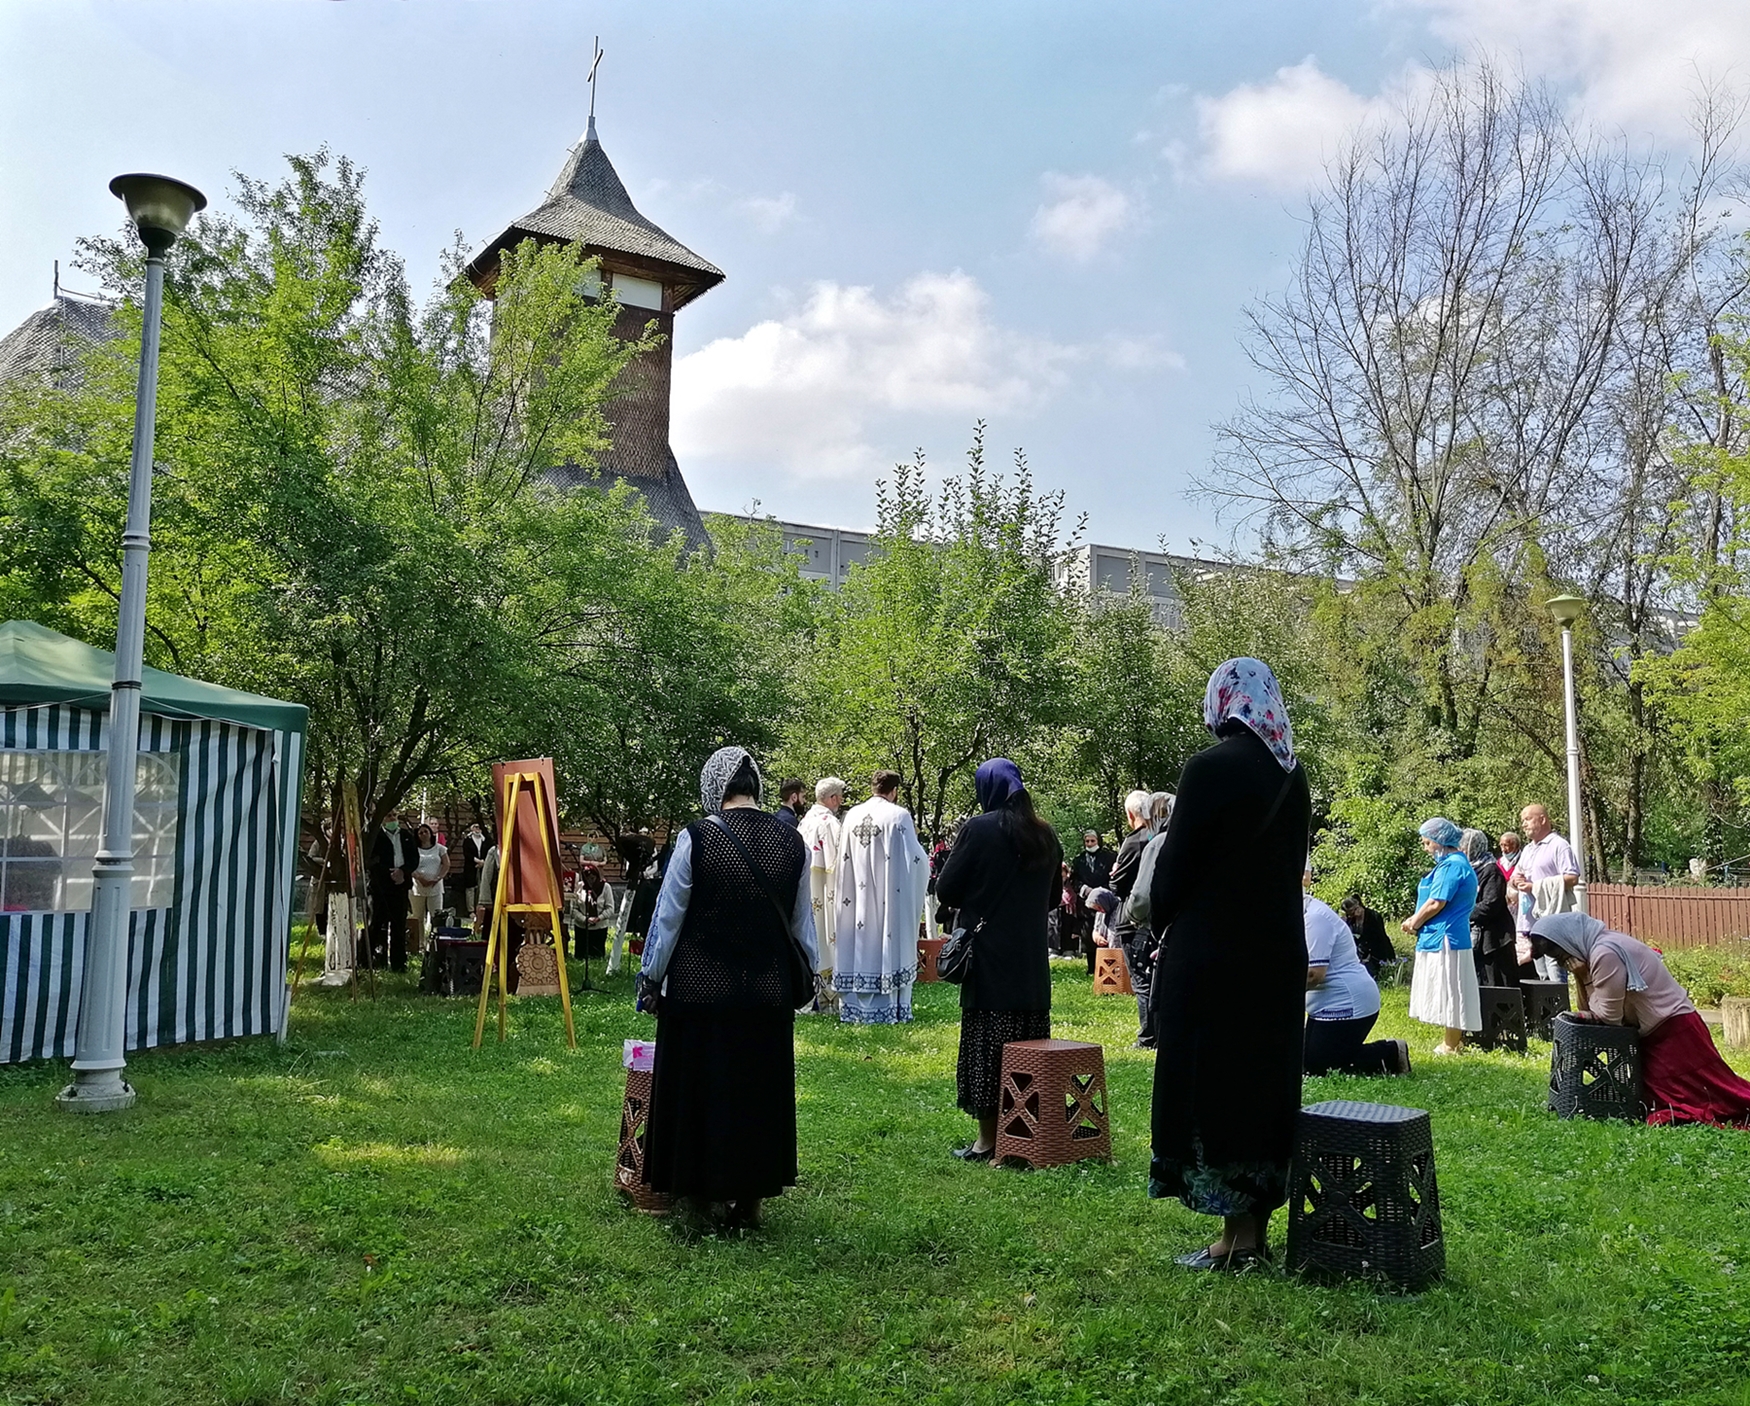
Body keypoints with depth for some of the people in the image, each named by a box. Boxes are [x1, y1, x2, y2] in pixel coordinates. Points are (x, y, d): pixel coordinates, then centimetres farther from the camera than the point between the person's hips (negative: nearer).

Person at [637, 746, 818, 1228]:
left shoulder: (695, 838, -11)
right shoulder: (790, 842, 0)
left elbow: (669, 916, -6)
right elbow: (802, 919, 8)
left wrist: (651, 977, 5)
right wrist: (812, 973, 20)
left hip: (700, 990, -3)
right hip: (769, 992, 4)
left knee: (700, 1087, 11)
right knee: (761, 1091, 13)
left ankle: (707, 1191, 20)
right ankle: (750, 1197, 22)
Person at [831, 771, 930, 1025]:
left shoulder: (852, 816, 3)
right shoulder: (898, 816, -11)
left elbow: (844, 859, 11)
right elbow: (914, 858, -9)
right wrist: (914, 841, 12)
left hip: (858, 896, 4)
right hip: (889, 897, -4)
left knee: (860, 945, 10)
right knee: (886, 943, 2)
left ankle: (855, 1007, 14)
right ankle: (887, 1008, 4)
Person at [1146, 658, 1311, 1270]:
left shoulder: (1210, 767, -15)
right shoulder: (1293, 774, 7)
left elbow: (1176, 860, -11)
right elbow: (1292, 863, 11)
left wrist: (1162, 927, 5)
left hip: (1210, 950, -7)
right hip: (1279, 949, 7)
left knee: (1214, 1082, 2)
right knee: (1265, 1077, 13)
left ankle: (1235, 1238, 7)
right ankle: (1256, 1229, 21)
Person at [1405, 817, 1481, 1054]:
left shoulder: (1451, 866, -16)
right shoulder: (1457, 863, 17)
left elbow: (1436, 903, -21)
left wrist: (1414, 922, -6)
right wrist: (1416, 921, 8)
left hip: (1443, 939, -11)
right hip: (1440, 938, 11)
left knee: (1448, 992, -4)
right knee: (1449, 993, 14)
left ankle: (1451, 1046, 2)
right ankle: (1452, 1042, 20)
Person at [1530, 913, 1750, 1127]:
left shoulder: (1605, 954, -23)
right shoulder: (1599, 946, 7)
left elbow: (1609, 1016, -18)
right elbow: (1594, 1009, 6)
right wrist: (1582, 975, -8)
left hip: (1674, 1030, -10)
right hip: (1655, 1032, 10)